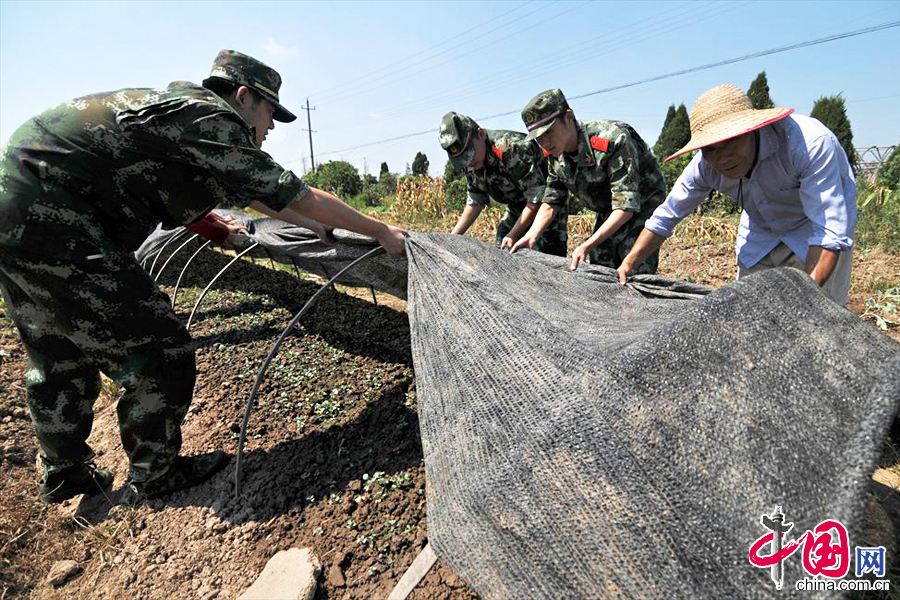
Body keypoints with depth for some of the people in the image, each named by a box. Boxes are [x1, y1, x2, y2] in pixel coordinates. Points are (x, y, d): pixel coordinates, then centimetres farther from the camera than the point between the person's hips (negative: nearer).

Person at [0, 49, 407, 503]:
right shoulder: (214, 122, -14)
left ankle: (64, 475, 40)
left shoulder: (187, 104, 16)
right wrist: (381, 232, -4)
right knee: (158, 354, -3)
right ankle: (155, 475, 17)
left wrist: (324, 227, 30)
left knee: (59, 356, 22)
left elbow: (254, 192, 24)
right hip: (48, 224, -11)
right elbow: (303, 198, -14)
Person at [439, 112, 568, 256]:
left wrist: (512, 235, -27)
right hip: (516, 209, 7)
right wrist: (452, 236, -4)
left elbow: (538, 198, -27)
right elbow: (475, 202, 4)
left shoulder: (515, 148, -30)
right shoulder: (470, 163, -7)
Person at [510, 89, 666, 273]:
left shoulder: (613, 140, -32)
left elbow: (626, 207, -35)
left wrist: (587, 246, -43)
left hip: (641, 209, -6)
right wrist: (531, 235, -20)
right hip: (607, 215, 7)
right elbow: (551, 202, -2)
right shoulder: (557, 154, -9)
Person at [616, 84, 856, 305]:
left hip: (817, 225, -3)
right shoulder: (705, 166, -20)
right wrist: (629, 263, -16)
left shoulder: (810, 143, -34)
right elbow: (665, 216, -8)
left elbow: (831, 231, -38)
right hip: (761, 234, 4)